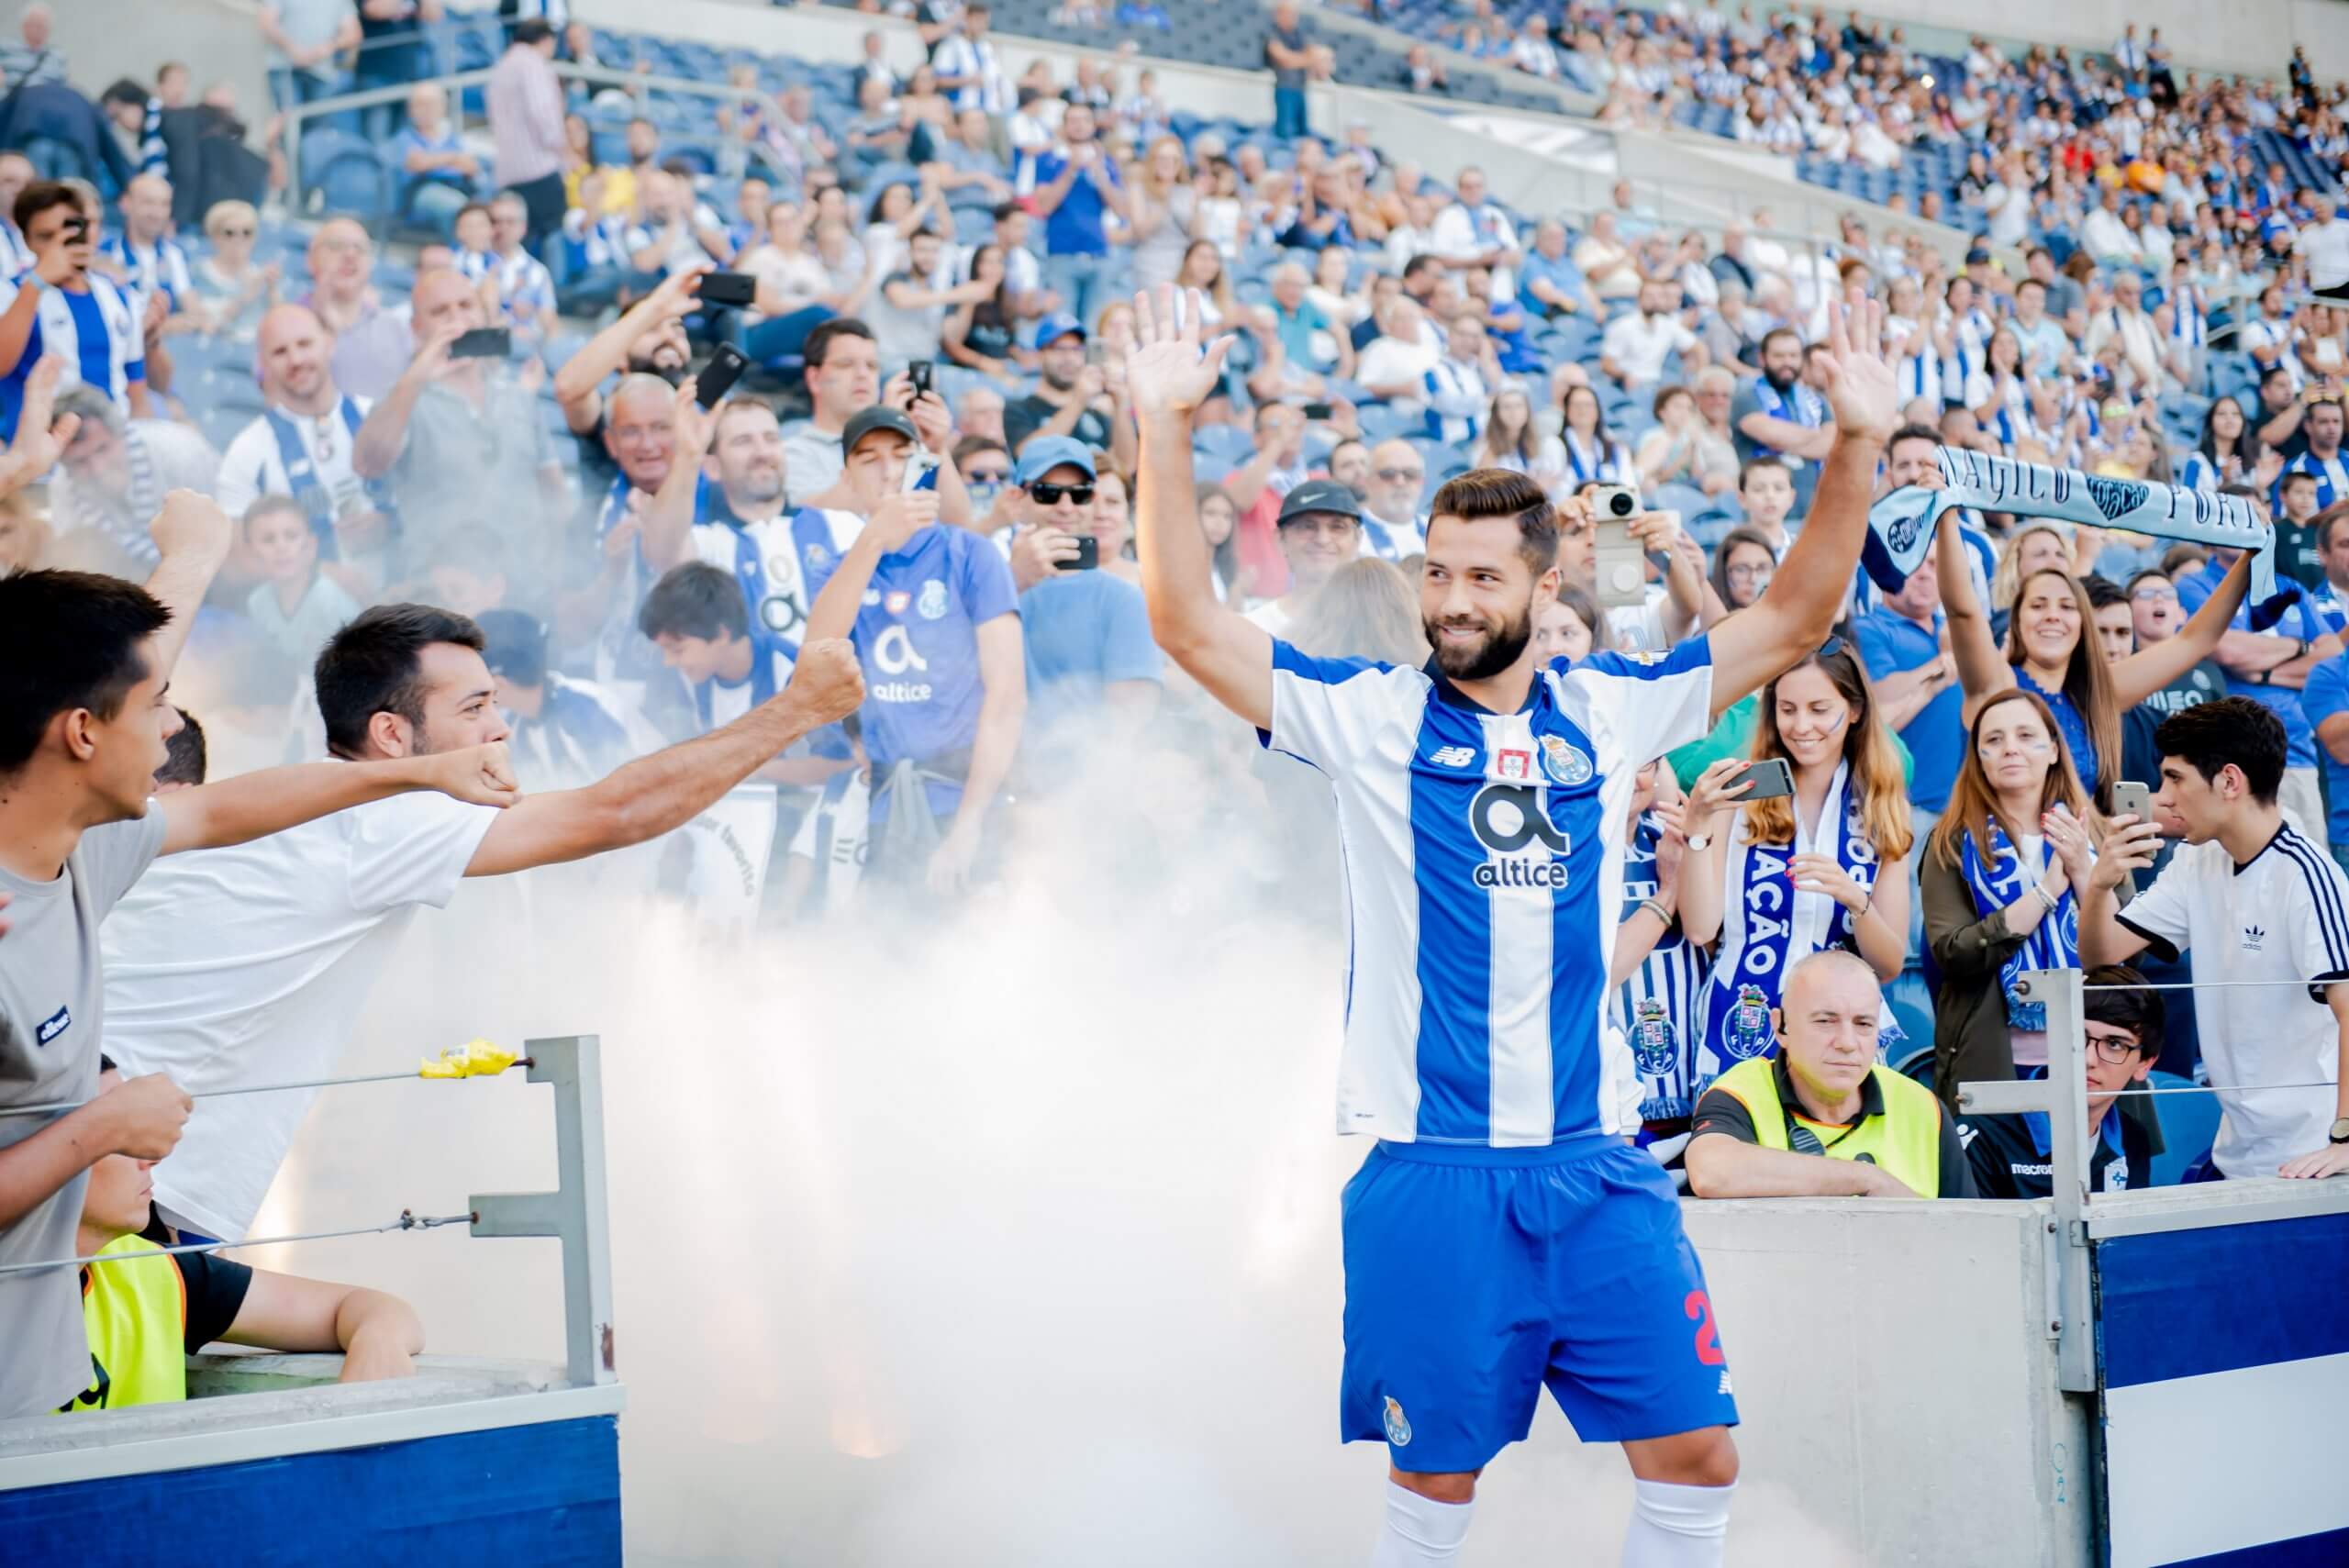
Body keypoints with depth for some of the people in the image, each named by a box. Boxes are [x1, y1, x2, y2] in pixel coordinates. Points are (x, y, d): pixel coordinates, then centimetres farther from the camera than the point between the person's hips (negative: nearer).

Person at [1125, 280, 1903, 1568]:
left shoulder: (1607, 711, 8)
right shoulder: (1372, 716, 0)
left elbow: (1788, 623, 11)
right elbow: (1186, 625, -8)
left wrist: (1857, 448, 0)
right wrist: (1164, 428, -18)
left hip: (1597, 1167, 3)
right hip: (1433, 1169, -2)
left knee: (1696, 1453, 2)